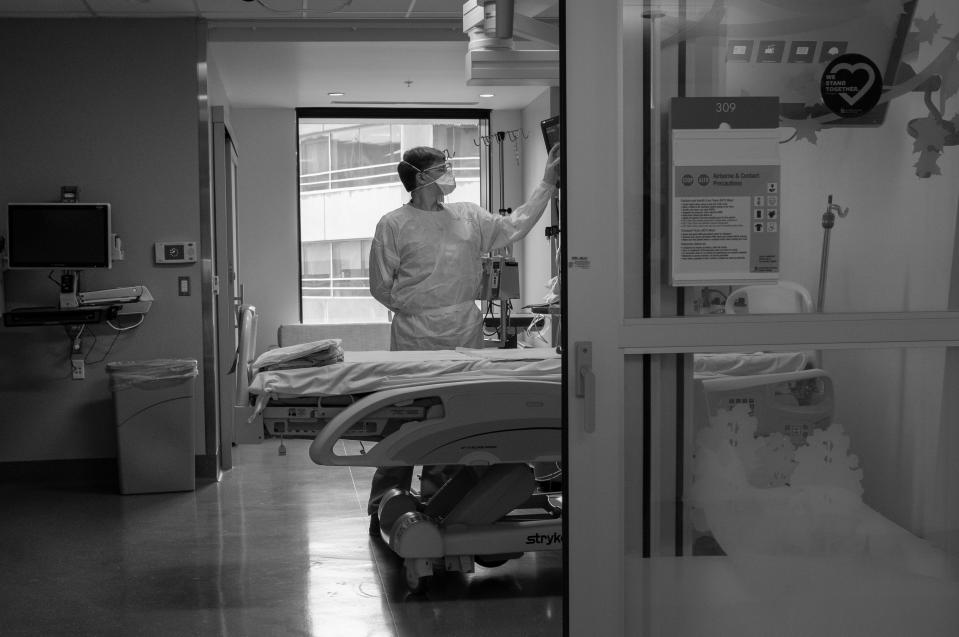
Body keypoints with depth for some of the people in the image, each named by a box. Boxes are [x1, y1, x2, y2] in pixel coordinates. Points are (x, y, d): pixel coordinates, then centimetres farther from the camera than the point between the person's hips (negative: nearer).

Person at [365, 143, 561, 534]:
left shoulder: (468, 217, 13)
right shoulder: (394, 225, -1)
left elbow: (514, 227, 14)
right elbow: (381, 286, 1)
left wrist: (548, 183, 13)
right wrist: (415, 310, -1)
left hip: (465, 333, 5)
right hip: (416, 337, -5)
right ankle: (384, 509, 8)